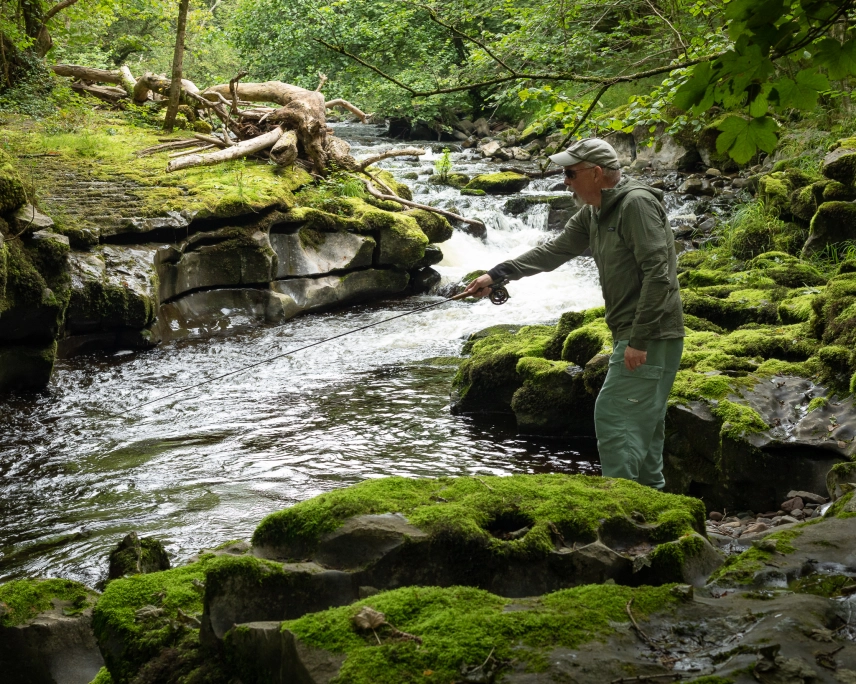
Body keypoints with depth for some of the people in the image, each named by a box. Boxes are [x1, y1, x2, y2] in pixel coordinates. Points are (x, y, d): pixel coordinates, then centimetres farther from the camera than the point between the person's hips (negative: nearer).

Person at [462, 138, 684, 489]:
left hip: (651, 337, -10)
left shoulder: (637, 203, -16)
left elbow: (658, 274, -22)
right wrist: (497, 274, 16)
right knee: (642, 423, 13)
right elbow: (554, 250, 21)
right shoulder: (593, 213, 14)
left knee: (613, 415, -11)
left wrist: (639, 339, -24)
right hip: (631, 334, 10)